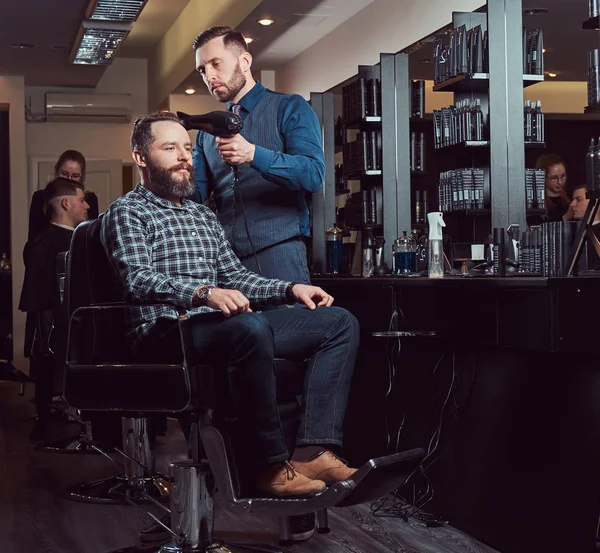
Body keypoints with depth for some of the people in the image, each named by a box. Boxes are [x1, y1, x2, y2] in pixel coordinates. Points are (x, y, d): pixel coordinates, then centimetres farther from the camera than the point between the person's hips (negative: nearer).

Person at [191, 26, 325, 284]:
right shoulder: (208, 130, 20)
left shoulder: (289, 108, 3)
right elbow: (196, 194, 13)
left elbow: (313, 174, -12)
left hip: (277, 252, -4)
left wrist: (253, 154, -23)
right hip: (223, 255, 4)